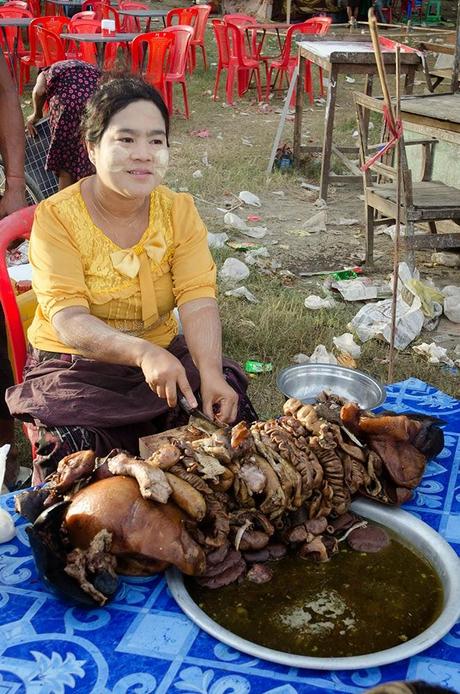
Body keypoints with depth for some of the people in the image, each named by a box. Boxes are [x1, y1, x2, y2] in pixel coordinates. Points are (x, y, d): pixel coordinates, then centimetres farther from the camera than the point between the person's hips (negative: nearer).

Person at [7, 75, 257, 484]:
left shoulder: (179, 210, -2)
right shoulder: (57, 216, -13)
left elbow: (199, 302, -13)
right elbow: (68, 321, -23)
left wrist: (210, 372, -33)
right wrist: (143, 351, -41)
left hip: (165, 353, 4)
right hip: (73, 366, -3)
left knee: (228, 404, -19)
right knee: (76, 453, -29)